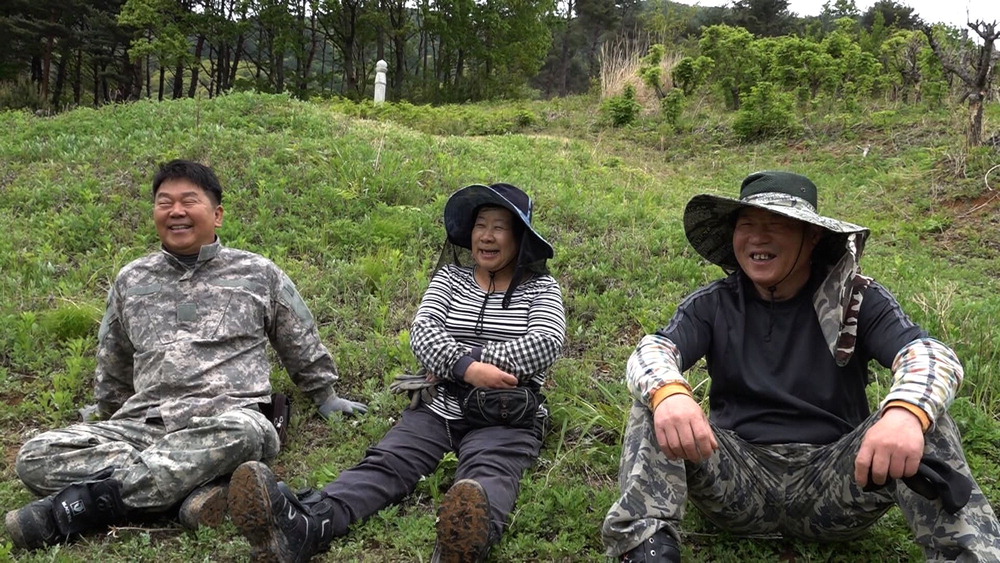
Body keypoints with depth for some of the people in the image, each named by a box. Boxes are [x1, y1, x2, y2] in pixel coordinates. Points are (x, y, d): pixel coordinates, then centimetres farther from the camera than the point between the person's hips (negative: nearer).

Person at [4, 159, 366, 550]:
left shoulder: (258, 274, 13)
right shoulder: (131, 280, 21)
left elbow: (303, 346, 23)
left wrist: (326, 399, 28)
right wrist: (107, 421, 40)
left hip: (225, 417, -3)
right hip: (142, 421, 3)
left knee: (240, 432, -41)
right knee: (36, 455, -21)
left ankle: (78, 505, -34)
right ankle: (196, 486, -31)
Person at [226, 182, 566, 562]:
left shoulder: (541, 288, 10)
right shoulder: (450, 276, 16)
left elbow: (546, 345, -10)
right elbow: (423, 331, -2)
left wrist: (473, 358, -13)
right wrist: (466, 367, -21)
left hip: (506, 418, -3)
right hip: (438, 406, 3)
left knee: (488, 475, -36)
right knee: (385, 462, -25)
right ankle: (301, 527, -53)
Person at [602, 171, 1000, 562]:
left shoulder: (858, 301, -1)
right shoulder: (713, 305, 2)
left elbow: (932, 355, -19)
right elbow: (650, 351, -15)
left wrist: (906, 412, -45)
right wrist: (667, 393, -43)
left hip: (834, 478, -1)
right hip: (738, 477, 1)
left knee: (923, 422, -25)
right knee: (656, 411, -23)